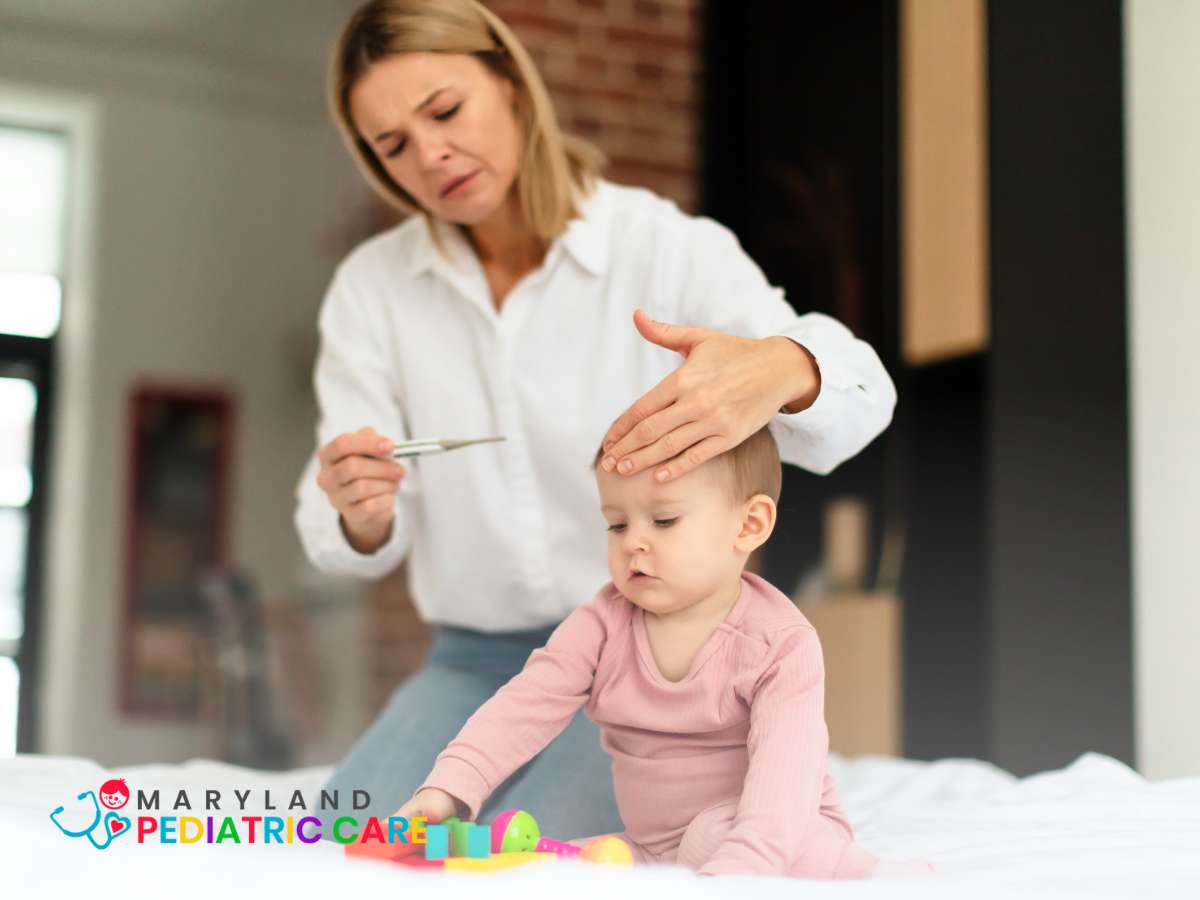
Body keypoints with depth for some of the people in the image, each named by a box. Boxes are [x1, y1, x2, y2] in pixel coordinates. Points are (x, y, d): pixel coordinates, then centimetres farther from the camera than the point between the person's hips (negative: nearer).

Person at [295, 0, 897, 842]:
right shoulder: (371, 286, 3)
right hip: (474, 664, 4)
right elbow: (357, 542, -3)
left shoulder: (666, 247, -8)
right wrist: (358, 513, -29)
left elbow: (860, 388, -23)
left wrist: (779, 370, -49)